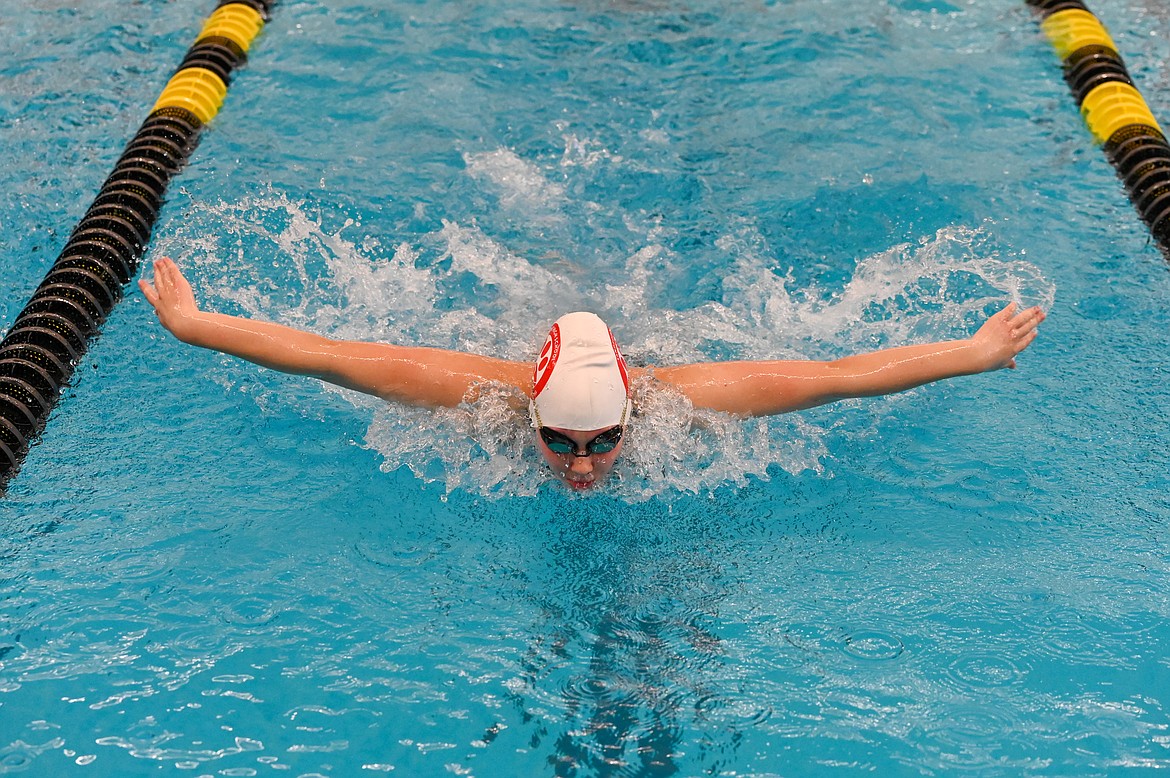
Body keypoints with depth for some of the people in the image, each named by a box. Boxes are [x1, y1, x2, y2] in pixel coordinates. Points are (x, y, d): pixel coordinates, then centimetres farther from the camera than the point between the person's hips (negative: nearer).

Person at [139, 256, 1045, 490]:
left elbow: (843, 375, -39)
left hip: (654, 356, 0)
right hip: (521, 352, 1)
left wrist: (979, 351, -33)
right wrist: (190, 324, -34)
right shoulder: (493, 392, -44)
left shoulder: (677, 398, -44)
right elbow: (327, 355, -39)